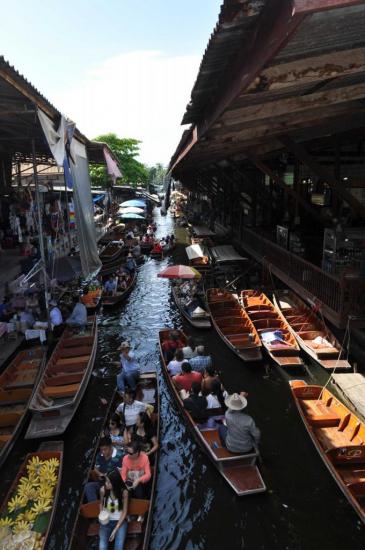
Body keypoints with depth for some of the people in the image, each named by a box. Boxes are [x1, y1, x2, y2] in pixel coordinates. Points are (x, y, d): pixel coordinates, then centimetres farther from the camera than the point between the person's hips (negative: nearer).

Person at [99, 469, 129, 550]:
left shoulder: (124, 492, -17)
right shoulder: (103, 490, -11)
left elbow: (125, 512, -9)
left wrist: (115, 530, -14)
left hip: (120, 521, -2)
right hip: (106, 521, 2)